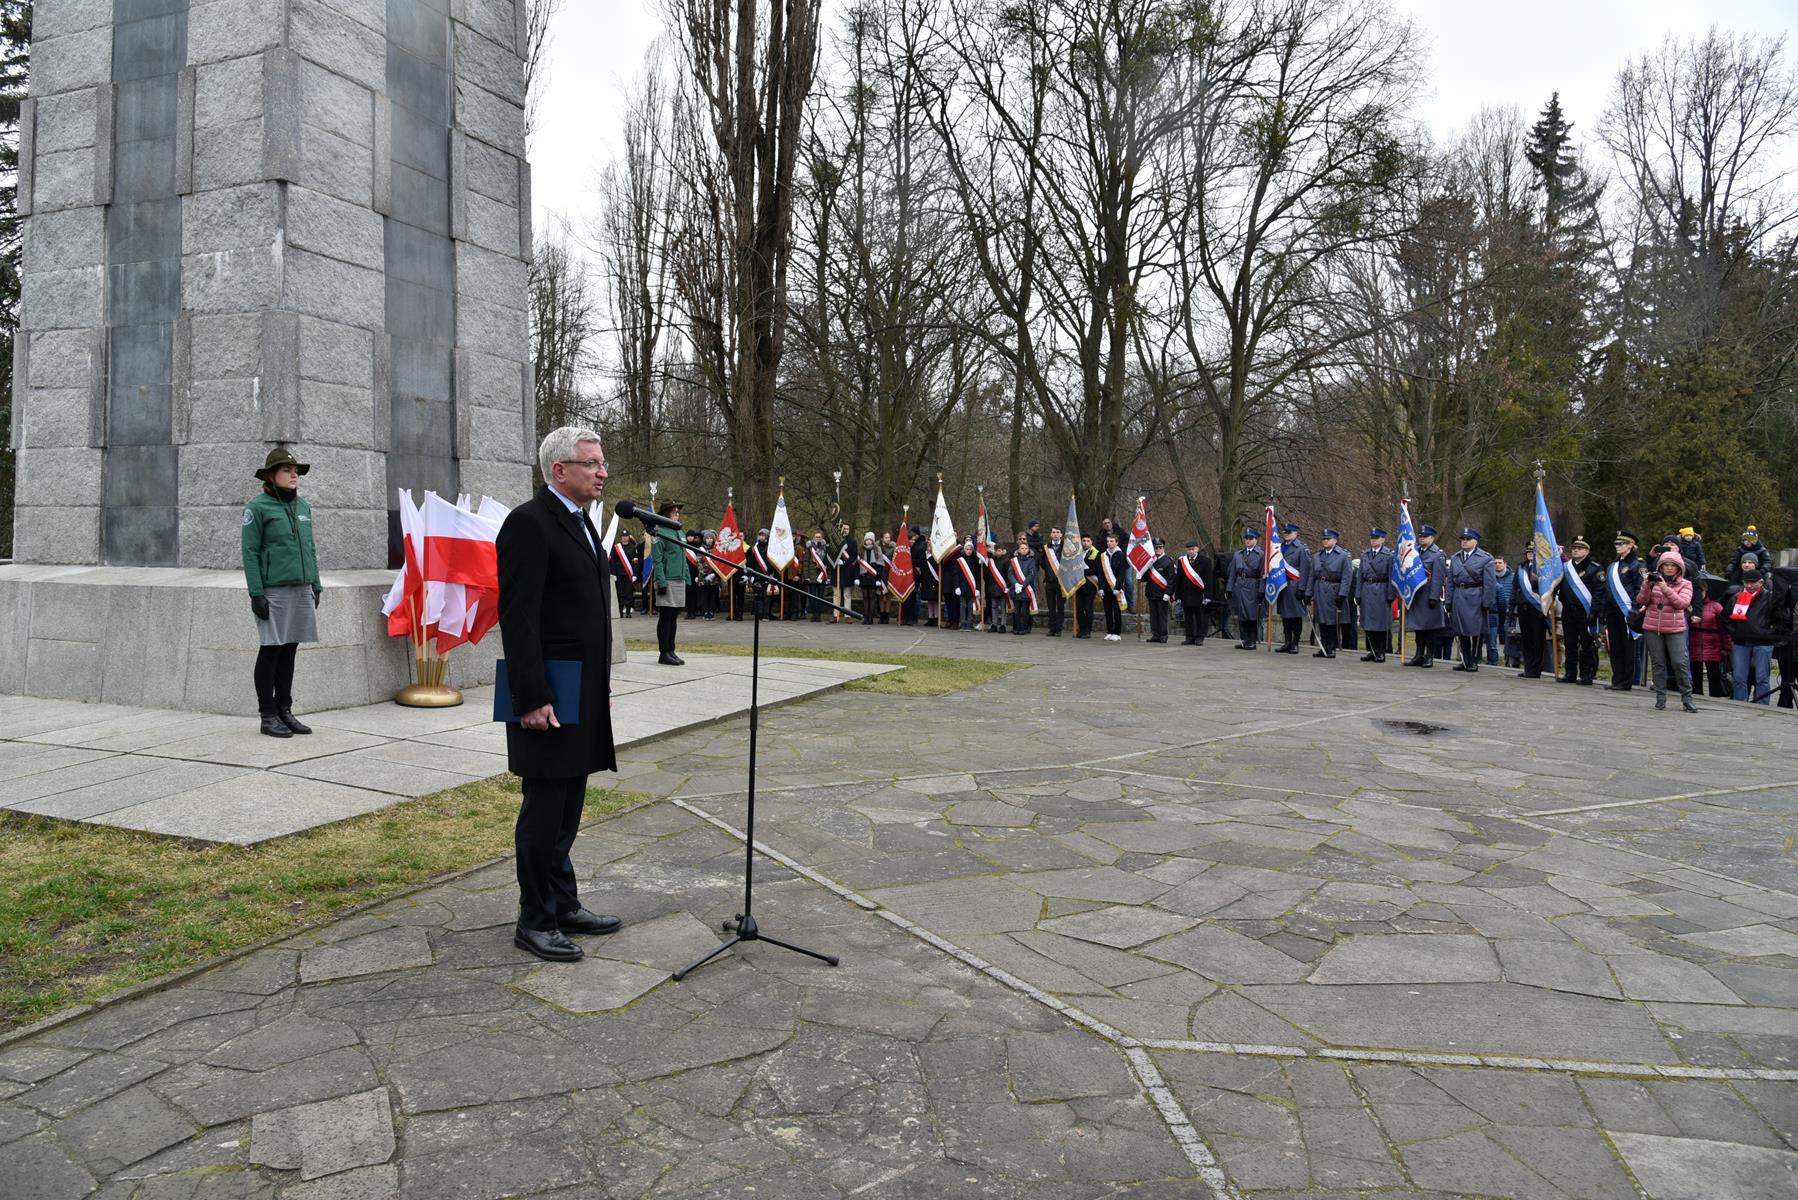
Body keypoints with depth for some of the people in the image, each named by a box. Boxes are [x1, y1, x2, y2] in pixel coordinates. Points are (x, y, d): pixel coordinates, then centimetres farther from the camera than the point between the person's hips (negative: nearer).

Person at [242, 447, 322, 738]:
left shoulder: (302, 506, 15)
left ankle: (285, 711, 18)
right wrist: (256, 593, -13)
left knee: (290, 651, 10)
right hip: (273, 591, -6)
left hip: (302, 590, 6)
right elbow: (250, 552, -7)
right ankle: (268, 716, 8)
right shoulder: (258, 507, -4)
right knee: (271, 651, 0)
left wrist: (316, 585, 14)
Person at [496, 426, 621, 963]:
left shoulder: (579, 522, 15)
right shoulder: (530, 523, -14)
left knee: (567, 808, 16)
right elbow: (518, 618, -19)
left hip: (584, 694, 9)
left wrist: (601, 685, 19)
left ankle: (564, 905, 27)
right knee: (544, 808, 0)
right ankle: (535, 920, 12)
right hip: (548, 698, -9)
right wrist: (532, 699, -22)